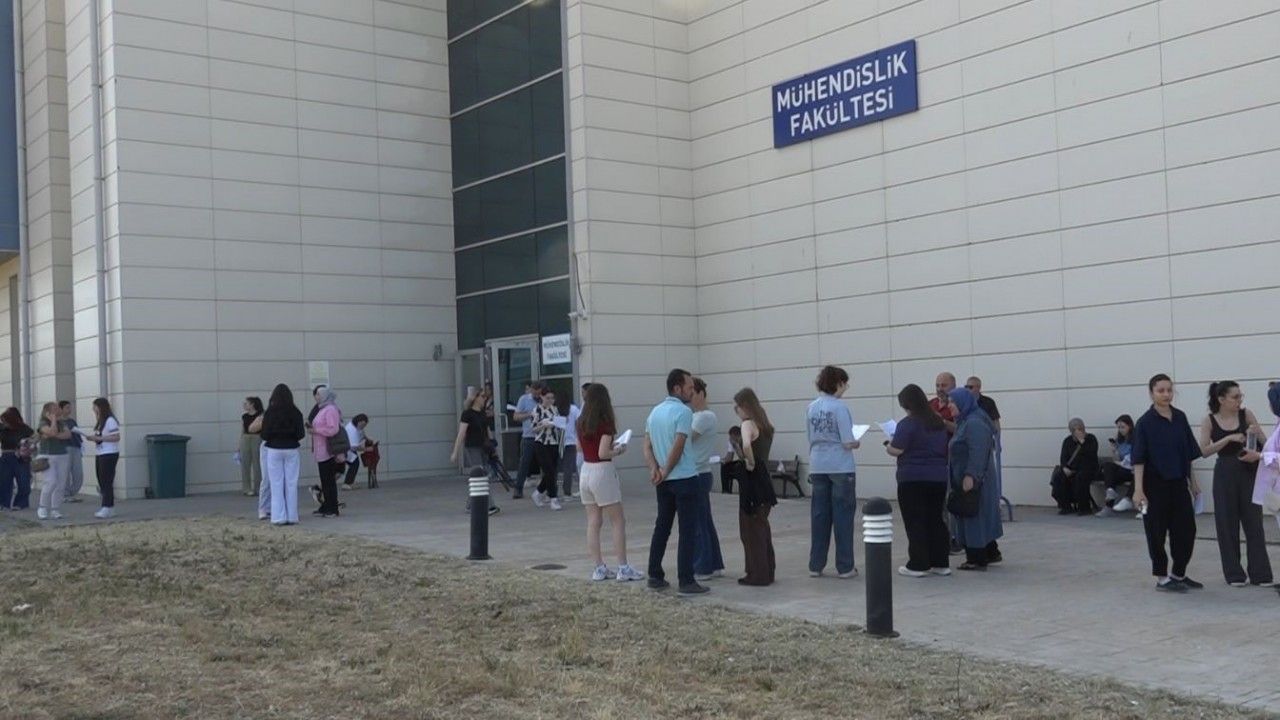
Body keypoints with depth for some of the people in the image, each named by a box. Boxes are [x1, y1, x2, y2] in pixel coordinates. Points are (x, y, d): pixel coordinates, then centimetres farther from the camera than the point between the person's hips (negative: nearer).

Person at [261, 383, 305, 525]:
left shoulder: (270, 413, -6)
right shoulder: (296, 413, -4)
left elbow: (265, 435, -7)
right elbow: (301, 434, -4)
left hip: (274, 450, -1)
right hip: (291, 450, 1)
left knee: (276, 484, 5)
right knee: (291, 484, 6)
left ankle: (278, 516, 3)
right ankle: (291, 516, 6)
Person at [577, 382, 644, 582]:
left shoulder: (581, 423, 6)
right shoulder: (605, 423, -13)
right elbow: (603, 453, -20)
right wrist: (619, 450, -2)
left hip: (585, 472, 7)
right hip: (602, 472, -7)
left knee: (593, 523, 9)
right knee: (618, 522, 2)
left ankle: (599, 568, 12)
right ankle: (623, 568, 2)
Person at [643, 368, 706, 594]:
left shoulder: (654, 412, 12)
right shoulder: (683, 412, -13)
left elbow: (647, 446, 7)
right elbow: (678, 448, -17)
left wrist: (655, 469, -5)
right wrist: (666, 472, -6)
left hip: (663, 482, 8)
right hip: (684, 478, -7)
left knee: (662, 527, 13)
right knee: (687, 530, -3)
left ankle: (655, 576, 16)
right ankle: (686, 581, -4)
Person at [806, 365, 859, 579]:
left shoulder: (811, 408, 5)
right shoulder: (839, 407, -12)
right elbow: (848, 443, -14)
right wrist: (857, 443, 6)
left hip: (818, 467, 5)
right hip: (841, 468, -5)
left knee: (819, 516, 10)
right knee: (842, 517, 3)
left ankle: (816, 565, 14)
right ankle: (845, 567, 8)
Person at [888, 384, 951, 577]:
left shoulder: (908, 423, -13)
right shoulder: (938, 422, 10)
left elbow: (897, 450, -15)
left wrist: (889, 445, 5)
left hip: (912, 480, -6)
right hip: (938, 478, 7)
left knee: (915, 523, 0)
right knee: (936, 520, 13)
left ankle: (918, 565, 1)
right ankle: (941, 563, 16)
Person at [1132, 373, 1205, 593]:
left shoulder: (1180, 417, 5)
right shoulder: (1145, 422, -10)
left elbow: (1188, 452, 13)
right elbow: (1139, 459, -13)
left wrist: (1192, 481, 13)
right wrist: (1138, 489, -20)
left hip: (1178, 483, 5)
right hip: (1156, 484, -5)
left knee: (1186, 529, 8)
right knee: (1157, 532, 2)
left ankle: (1178, 574, 24)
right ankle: (1162, 578, 14)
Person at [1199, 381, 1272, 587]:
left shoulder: (1246, 414, 0)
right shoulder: (1209, 420, -3)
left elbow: (1265, 441, -2)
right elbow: (1204, 451, -10)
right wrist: (1229, 438, -20)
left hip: (1249, 472, 1)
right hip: (1225, 474, -1)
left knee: (1254, 523, 3)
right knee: (1227, 525, 3)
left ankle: (1260, 573, 10)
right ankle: (1235, 574, 14)